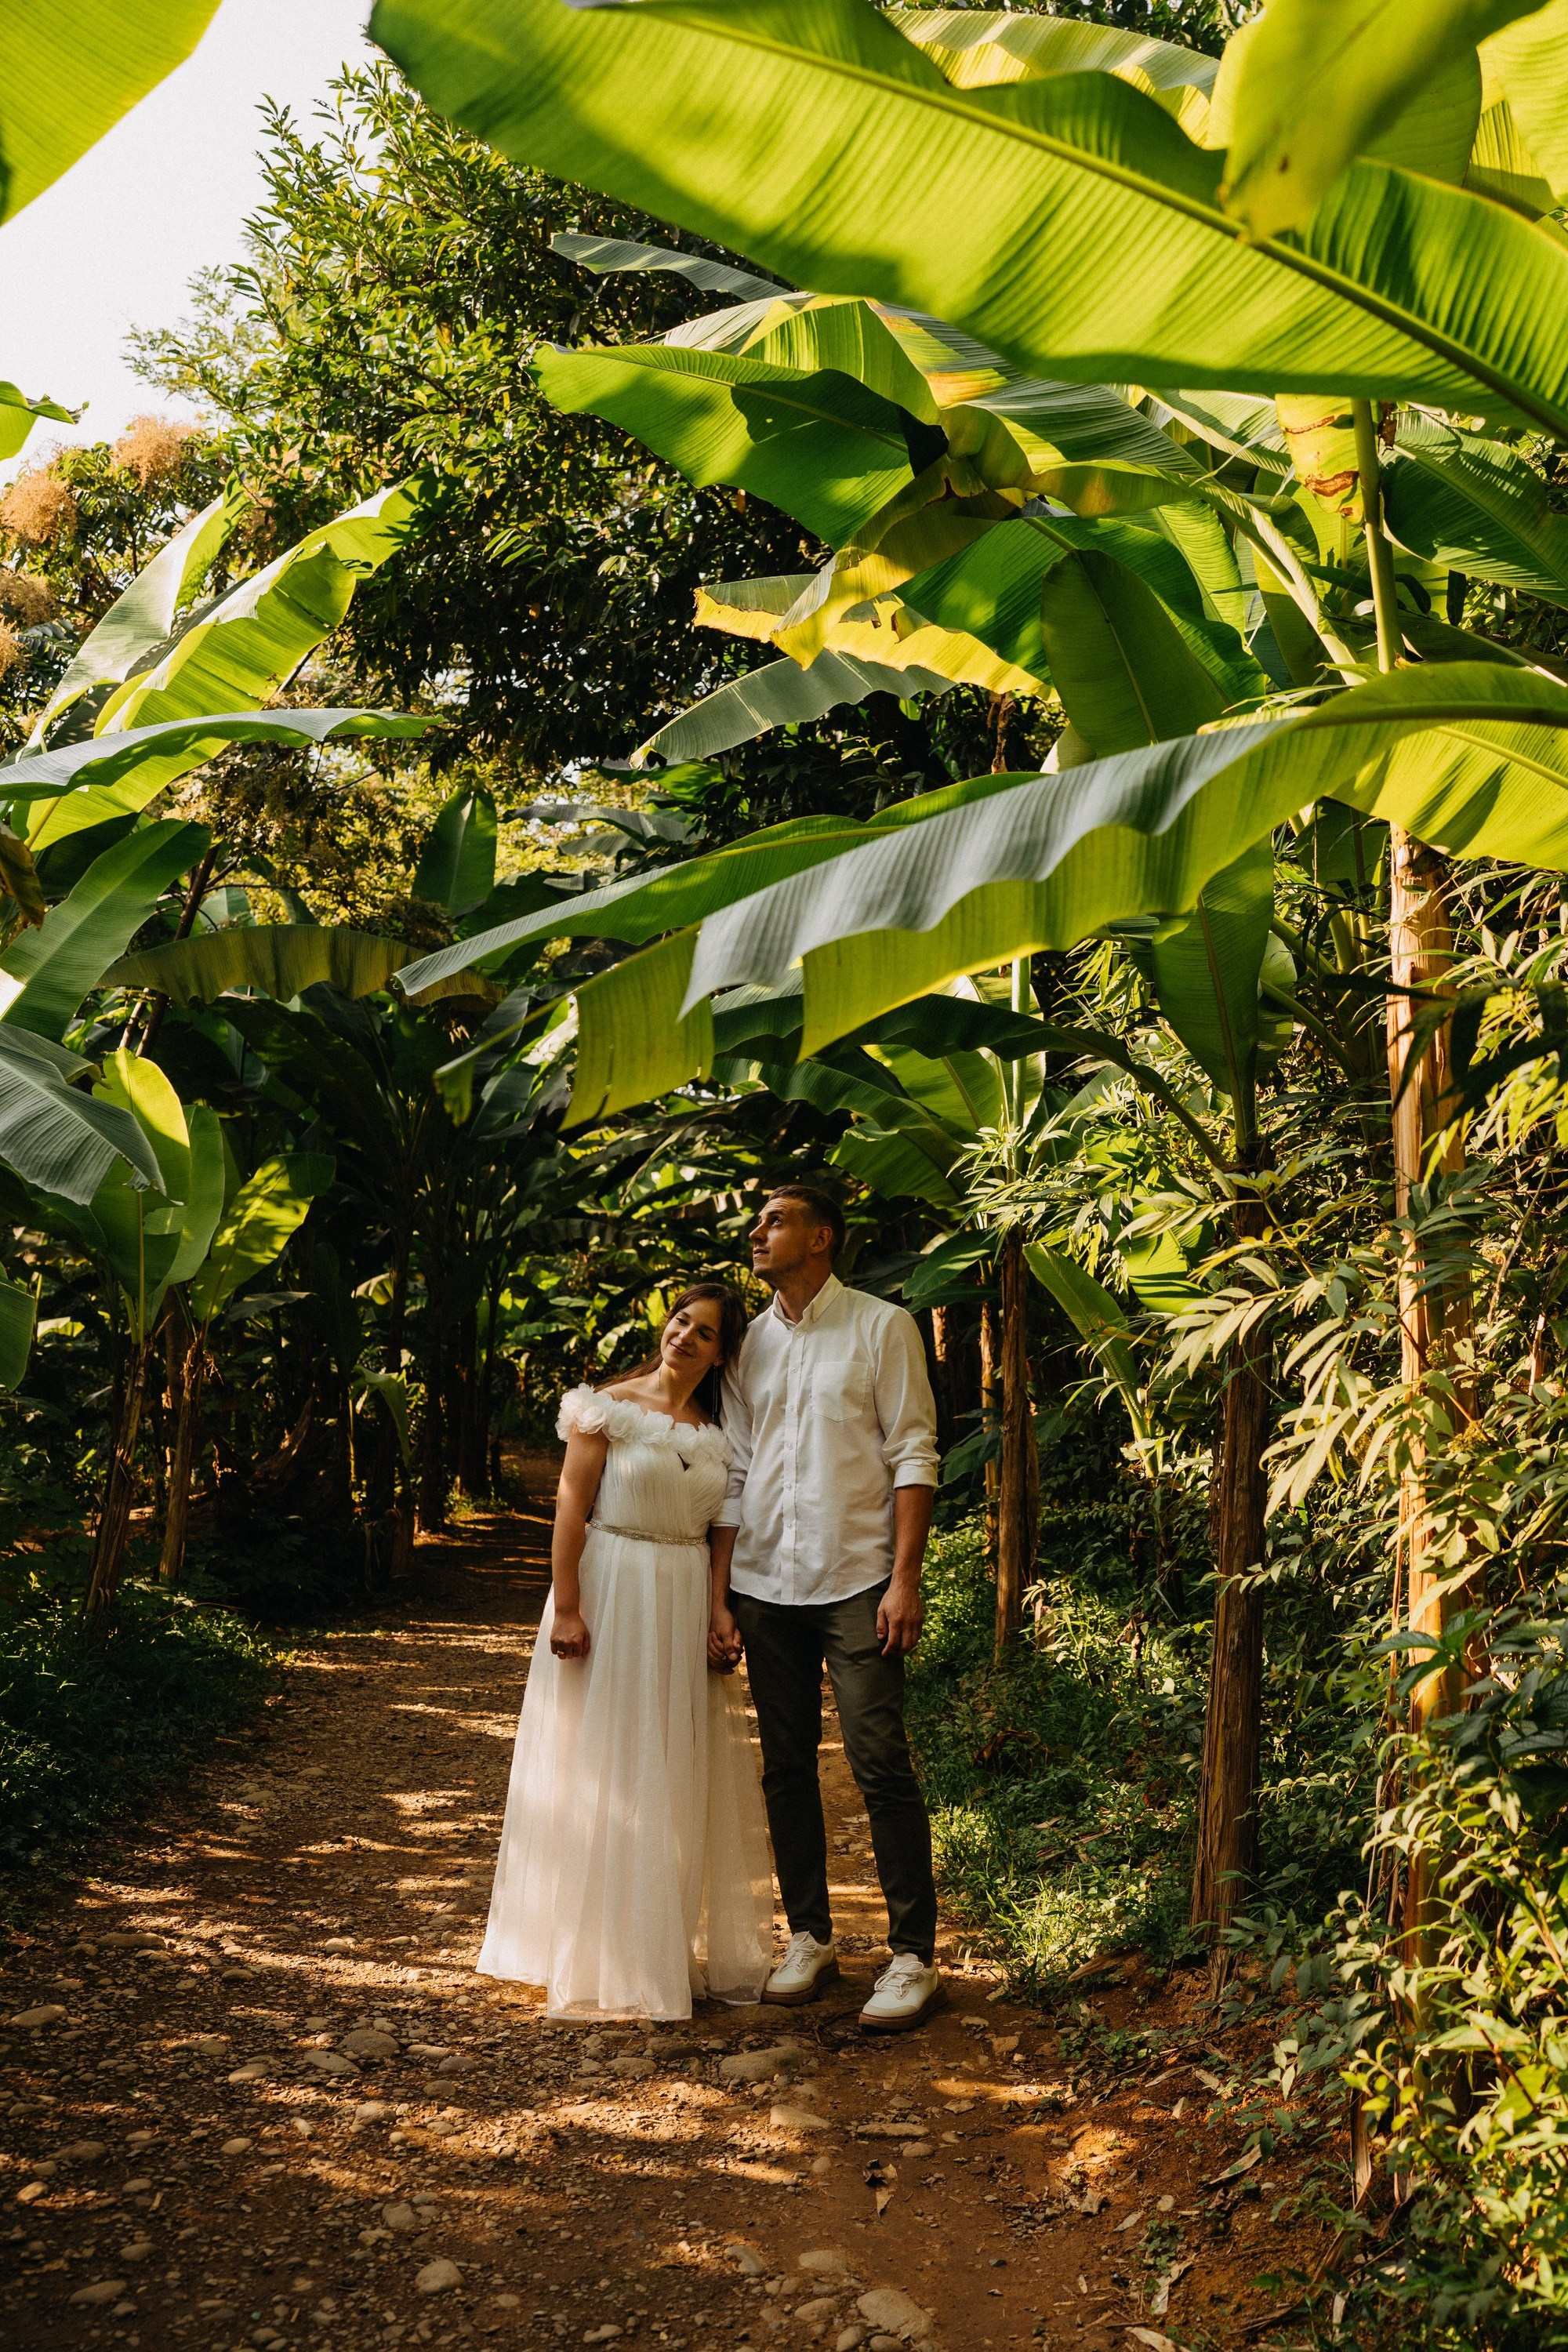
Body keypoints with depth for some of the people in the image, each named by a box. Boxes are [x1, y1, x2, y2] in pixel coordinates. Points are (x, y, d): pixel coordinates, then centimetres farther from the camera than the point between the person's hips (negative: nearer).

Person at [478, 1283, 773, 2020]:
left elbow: (721, 1531, 11)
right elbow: (572, 1509, -9)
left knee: (685, 1777, 11)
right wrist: (566, 1608, -16)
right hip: (612, 1594, -5)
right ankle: (603, 1952, 15)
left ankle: (681, 1943, 26)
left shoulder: (716, 1433, 8)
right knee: (605, 1774, 2)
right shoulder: (610, 1408, -6)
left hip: (689, 1601, 5)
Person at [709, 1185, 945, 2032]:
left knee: (881, 1765, -7)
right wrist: (719, 1599, 7)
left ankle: (914, 1956, 2)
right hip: (764, 1584, 5)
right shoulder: (748, 1345, 12)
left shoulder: (881, 1328, -1)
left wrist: (905, 1578, -13)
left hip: (856, 1580, -5)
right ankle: (809, 1937, 22)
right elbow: (733, 1479, 12)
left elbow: (913, 1456, -5)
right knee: (786, 1766, 10)